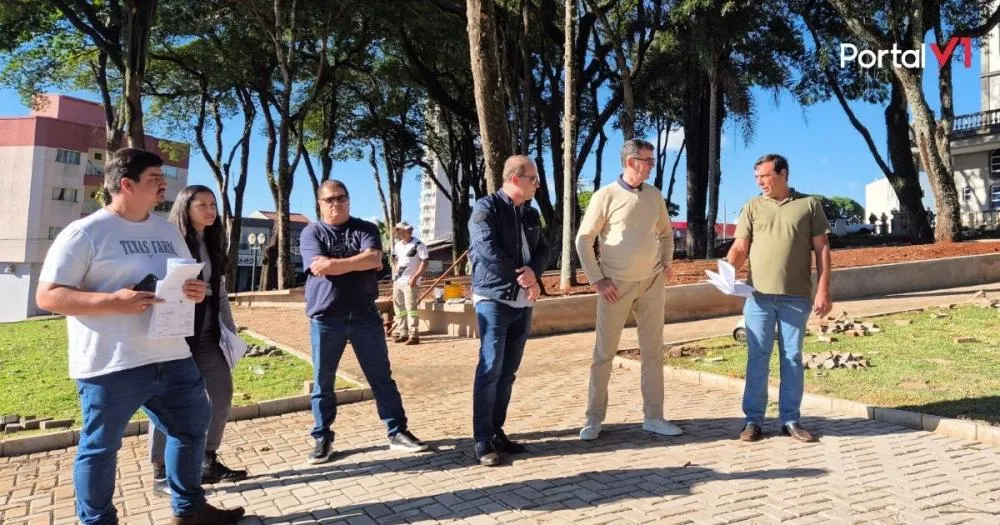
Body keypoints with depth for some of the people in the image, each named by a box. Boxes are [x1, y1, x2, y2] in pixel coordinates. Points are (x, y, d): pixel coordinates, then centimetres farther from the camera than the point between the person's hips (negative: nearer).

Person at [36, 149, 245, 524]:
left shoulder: (167, 230, 13)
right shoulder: (85, 233, -8)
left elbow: (187, 279, 22)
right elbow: (47, 296, -11)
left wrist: (196, 291, -3)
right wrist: (113, 301, -24)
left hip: (173, 359, 7)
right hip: (111, 367, -6)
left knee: (192, 429, 15)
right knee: (100, 448, 8)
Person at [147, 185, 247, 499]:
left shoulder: (212, 244, 14)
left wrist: (230, 331, 14)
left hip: (207, 333, 7)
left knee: (221, 392, 7)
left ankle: (208, 463, 20)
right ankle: (161, 475, 11)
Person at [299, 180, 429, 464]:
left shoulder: (365, 228, 7)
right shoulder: (311, 232, 4)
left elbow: (375, 259, -12)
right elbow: (320, 266, -14)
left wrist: (334, 263, -13)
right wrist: (358, 262, -9)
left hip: (364, 315, 1)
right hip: (325, 318, -1)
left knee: (381, 377, 6)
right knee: (322, 382, 7)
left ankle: (397, 433, 14)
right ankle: (322, 439, 20)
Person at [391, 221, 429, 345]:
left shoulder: (418, 245, -8)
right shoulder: (398, 245, 15)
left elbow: (424, 263, -13)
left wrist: (414, 277, -20)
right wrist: (396, 276, 16)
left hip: (410, 282, -8)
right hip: (398, 282, 8)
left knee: (411, 308, -12)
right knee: (399, 308, 10)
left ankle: (414, 335, -12)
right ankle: (403, 333, 19)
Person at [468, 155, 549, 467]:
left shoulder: (531, 214, 14)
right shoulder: (486, 207, -8)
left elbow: (542, 249, 11)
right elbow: (488, 250, -19)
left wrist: (533, 271, -12)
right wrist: (523, 278, -12)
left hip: (523, 302, 7)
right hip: (494, 299, -7)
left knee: (508, 371, 9)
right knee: (490, 368, -10)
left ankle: (497, 432, 17)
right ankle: (483, 441, -4)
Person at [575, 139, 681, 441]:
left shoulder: (654, 195, 7)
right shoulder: (606, 196, -8)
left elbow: (666, 232, 21)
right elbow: (584, 239, -7)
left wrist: (666, 264, 9)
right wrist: (596, 280, -10)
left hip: (652, 283, 5)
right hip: (616, 285, -4)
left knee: (653, 351, 7)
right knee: (604, 352, 2)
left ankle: (653, 417, 17)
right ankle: (594, 419, 13)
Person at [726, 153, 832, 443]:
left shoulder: (809, 205, 6)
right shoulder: (752, 207, 9)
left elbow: (822, 249, 4)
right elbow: (740, 247, 4)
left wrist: (823, 290, -4)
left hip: (797, 296, -1)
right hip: (759, 294, 1)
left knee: (792, 357, 7)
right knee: (757, 357, 3)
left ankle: (790, 419, 16)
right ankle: (753, 420, 10)